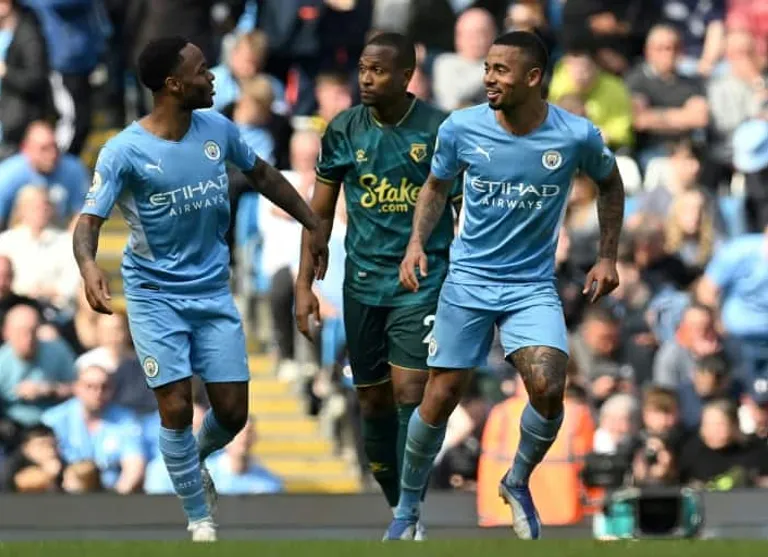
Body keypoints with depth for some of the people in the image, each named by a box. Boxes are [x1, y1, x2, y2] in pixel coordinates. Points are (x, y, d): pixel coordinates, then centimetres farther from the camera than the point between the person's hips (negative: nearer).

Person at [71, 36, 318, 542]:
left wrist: (315, 224, 14)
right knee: (176, 406, -10)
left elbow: (262, 176, 14)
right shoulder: (126, 151, -17)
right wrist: (88, 264, -41)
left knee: (233, 410, 1)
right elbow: (90, 218, -20)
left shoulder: (217, 130, -3)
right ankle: (201, 520, 6)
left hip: (213, 291, 4)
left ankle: (194, 460, 35)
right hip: (155, 296, -4)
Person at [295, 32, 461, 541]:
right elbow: (321, 211, 8)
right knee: (373, 400, 7)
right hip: (363, 282, 4)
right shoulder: (344, 130, 1)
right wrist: (305, 283, 3)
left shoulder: (439, 130, -8)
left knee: (410, 394, -14)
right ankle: (394, 507, 21)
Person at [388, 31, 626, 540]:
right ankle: (408, 506, 21)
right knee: (441, 398, -1)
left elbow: (610, 183, 10)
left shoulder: (577, 136, -12)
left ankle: (518, 483, 8)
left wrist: (608, 258, 6)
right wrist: (417, 242, -6)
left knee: (548, 389, -21)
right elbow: (437, 186, 9)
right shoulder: (462, 128, -10)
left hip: (533, 287, -1)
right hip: (468, 282, 1)